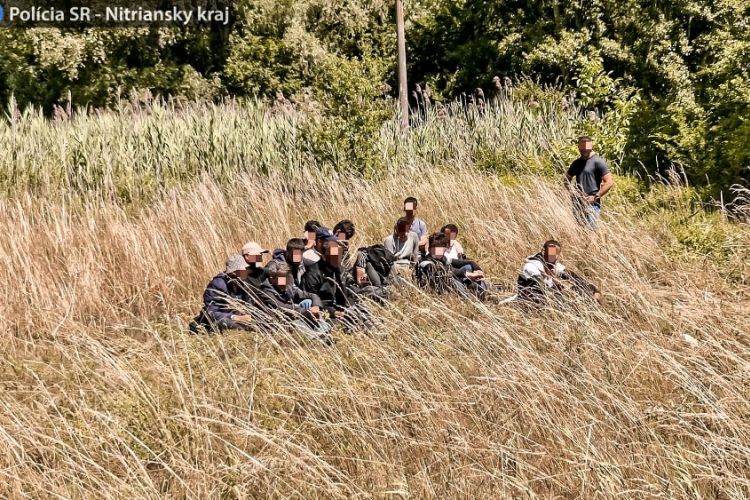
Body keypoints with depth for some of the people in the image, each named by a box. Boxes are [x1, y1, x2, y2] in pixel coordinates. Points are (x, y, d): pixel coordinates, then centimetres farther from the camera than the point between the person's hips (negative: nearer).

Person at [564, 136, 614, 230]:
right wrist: (571, 189, 5)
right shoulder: (576, 163, 13)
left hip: (592, 204, -6)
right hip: (578, 203, 6)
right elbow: (566, 179, 26)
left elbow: (609, 182, -11)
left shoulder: (598, 162, -6)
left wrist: (595, 197, -13)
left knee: (591, 230, -9)